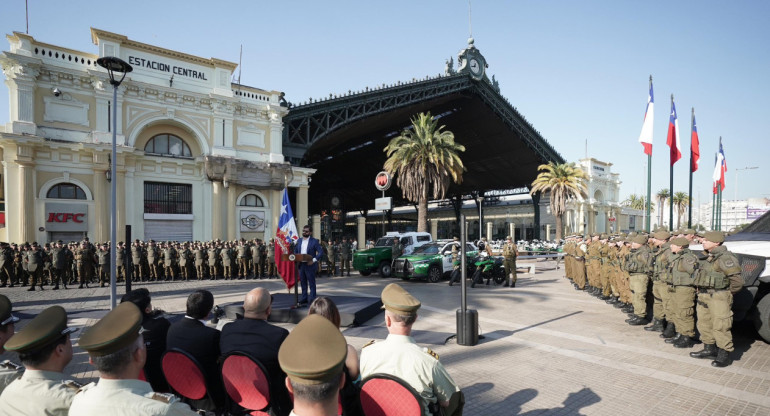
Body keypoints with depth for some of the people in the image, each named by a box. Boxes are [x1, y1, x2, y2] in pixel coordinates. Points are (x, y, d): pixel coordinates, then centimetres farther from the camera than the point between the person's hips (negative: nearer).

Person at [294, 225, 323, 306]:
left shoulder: (314, 241, -6)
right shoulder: (299, 241, 11)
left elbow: (320, 252, -11)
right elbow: (295, 251, 20)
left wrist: (314, 260, -20)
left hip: (310, 265, -6)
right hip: (301, 265, 6)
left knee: (311, 283, 1)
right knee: (303, 283, 13)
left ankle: (312, 299, 8)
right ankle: (304, 298, 23)